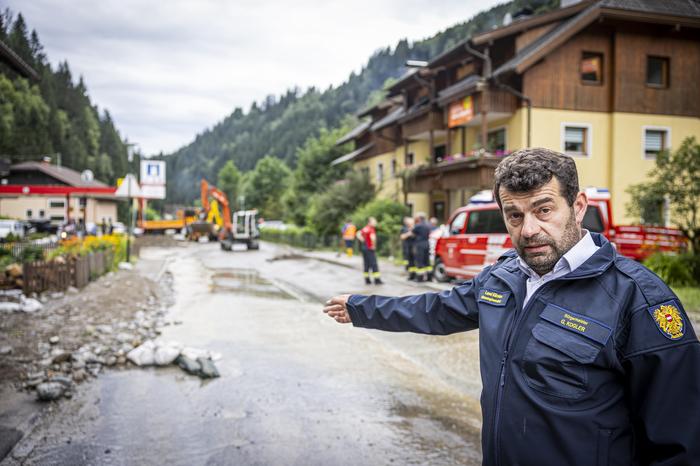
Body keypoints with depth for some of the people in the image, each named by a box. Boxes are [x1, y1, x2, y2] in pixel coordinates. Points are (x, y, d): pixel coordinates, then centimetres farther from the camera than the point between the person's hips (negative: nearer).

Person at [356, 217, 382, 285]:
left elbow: (358, 234, 16)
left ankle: (367, 280, 13)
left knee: (366, 264, 10)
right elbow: (373, 237, -30)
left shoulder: (365, 228, 10)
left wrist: (363, 240, 9)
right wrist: (373, 245, -17)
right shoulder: (371, 229, -15)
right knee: (374, 264, -5)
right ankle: (377, 280, -4)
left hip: (364, 247, 8)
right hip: (370, 249, -8)